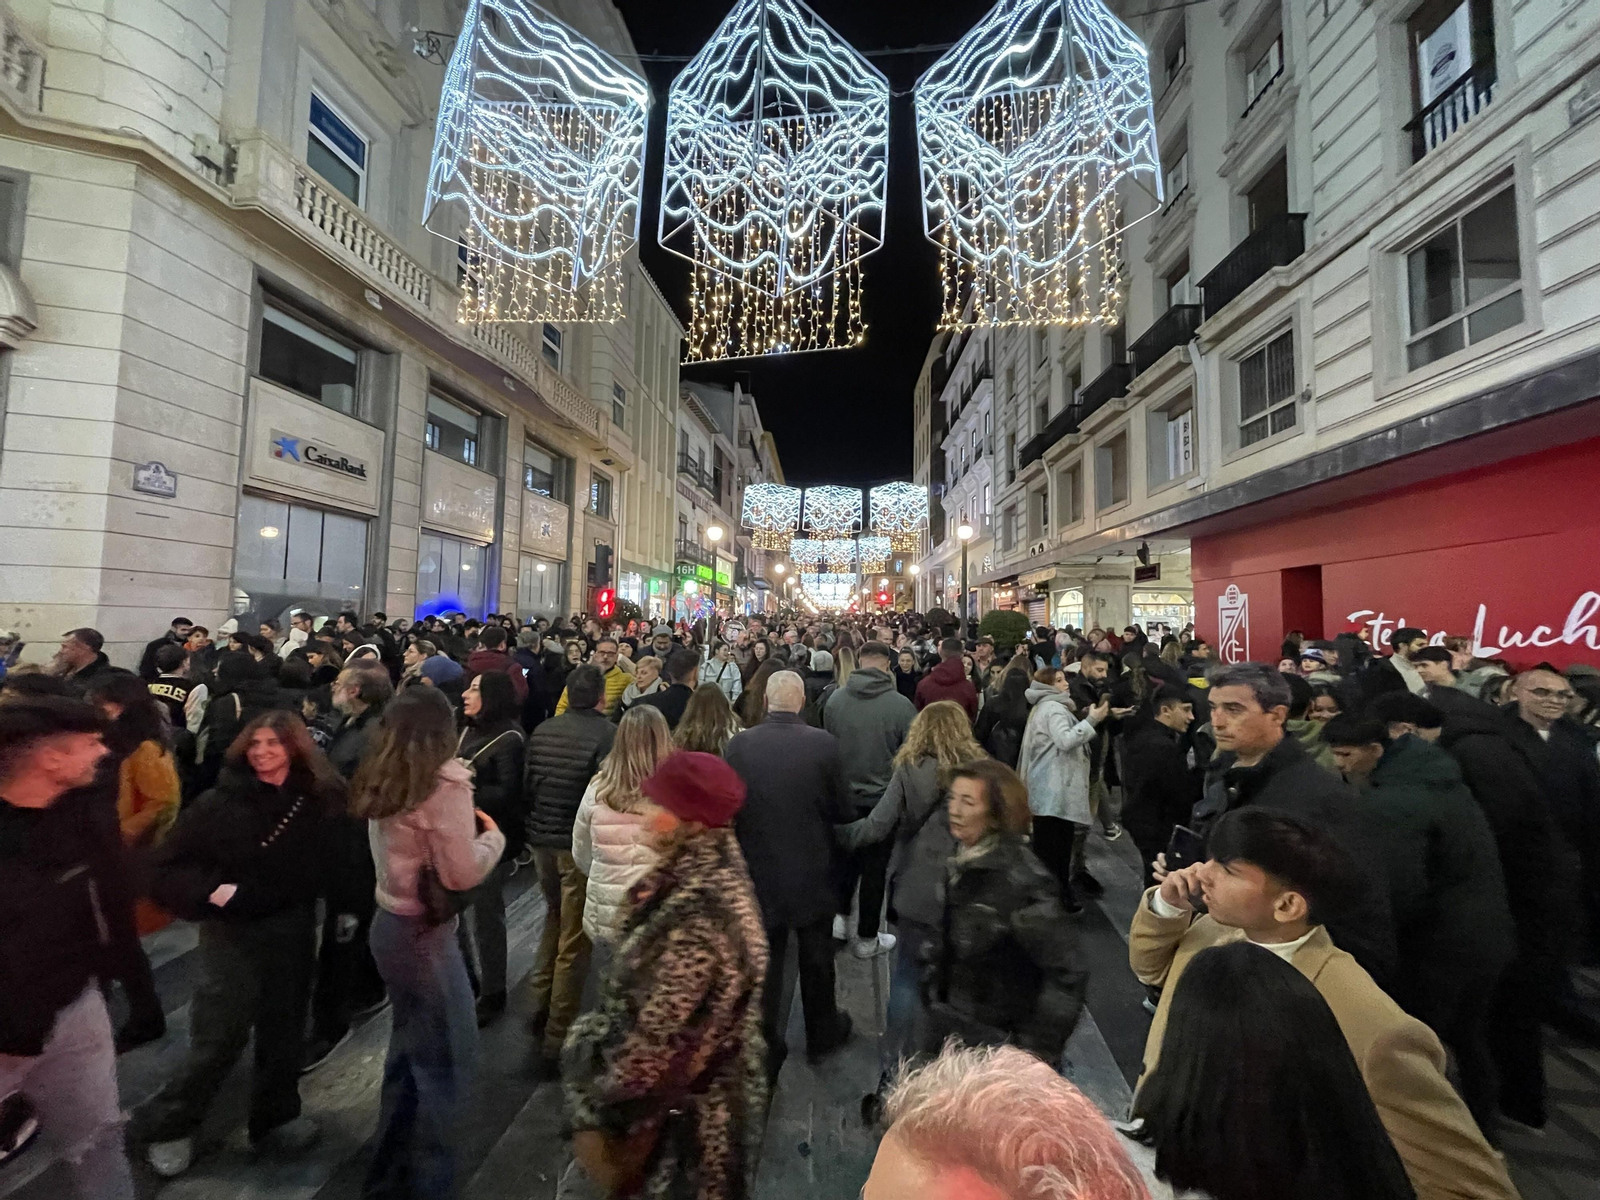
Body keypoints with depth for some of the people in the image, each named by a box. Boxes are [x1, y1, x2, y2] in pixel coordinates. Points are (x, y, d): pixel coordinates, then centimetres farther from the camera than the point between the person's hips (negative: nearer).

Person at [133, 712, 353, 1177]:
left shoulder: (318, 801, -8)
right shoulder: (220, 802, -13)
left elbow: (331, 863, -1)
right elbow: (166, 867, -7)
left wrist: (343, 908, -1)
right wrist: (210, 892, -22)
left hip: (294, 931, 3)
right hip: (233, 934, -3)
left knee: (284, 1029, 16)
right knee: (219, 1039, 5)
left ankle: (275, 1116, 38)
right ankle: (166, 1126, 33)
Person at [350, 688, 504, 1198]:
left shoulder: (381, 780, 1)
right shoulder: (445, 782, -23)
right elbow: (461, 874, -21)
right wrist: (493, 835, -5)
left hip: (391, 923, 9)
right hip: (424, 934, -8)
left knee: (411, 1047, 25)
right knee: (447, 1058, 10)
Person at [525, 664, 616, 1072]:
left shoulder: (542, 731, 1)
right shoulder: (607, 733, -19)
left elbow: (527, 787, 8)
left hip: (542, 838, 7)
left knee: (555, 919, 28)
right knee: (574, 940, 7)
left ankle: (541, 1006, 37)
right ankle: (556, 1039, 18)